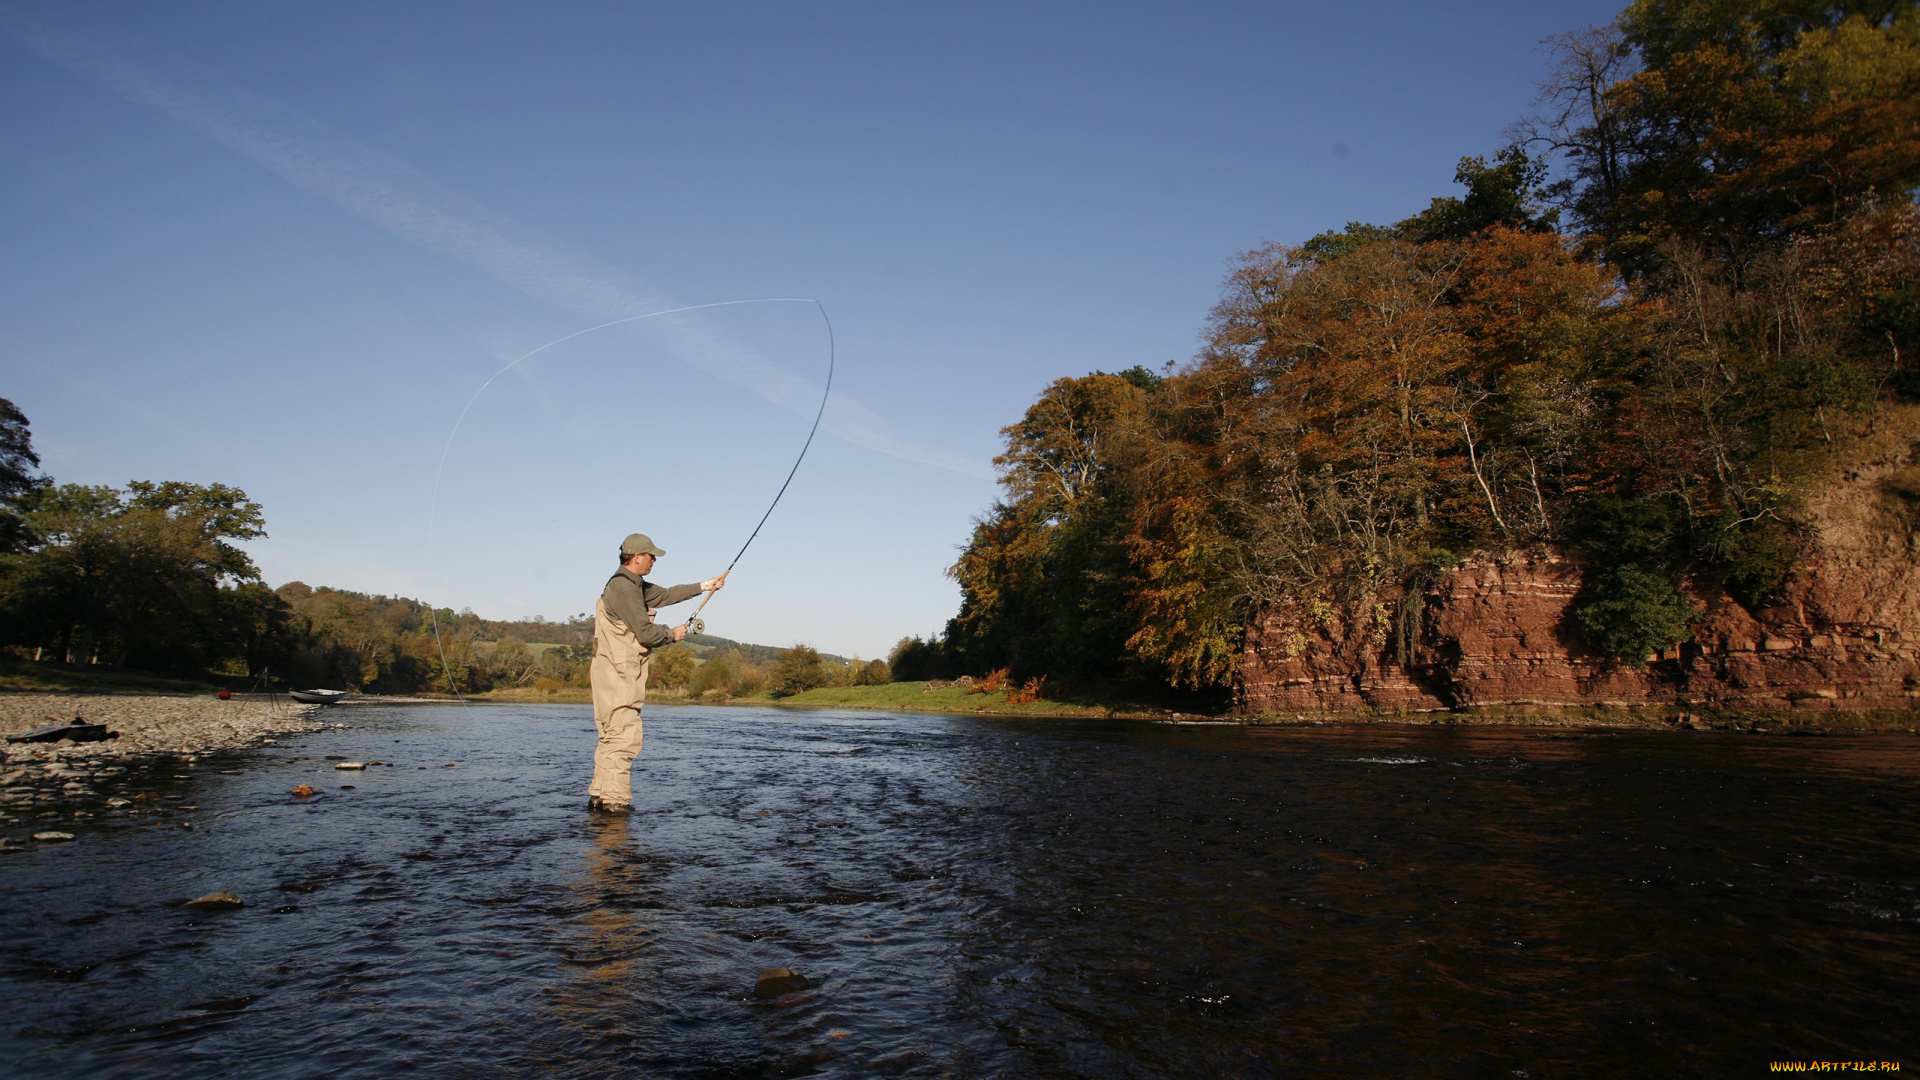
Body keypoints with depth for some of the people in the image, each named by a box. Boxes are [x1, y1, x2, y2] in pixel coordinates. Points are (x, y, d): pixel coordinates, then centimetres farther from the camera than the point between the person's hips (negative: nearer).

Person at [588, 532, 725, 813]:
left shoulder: (634, 585, 16)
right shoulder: (624, 588, -17)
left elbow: (665, 595, 25)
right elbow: (646, 633, -19)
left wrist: (704, 586, 25)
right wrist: (673, 634, 0)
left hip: (615, 673, 11)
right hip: (618, 673, -11)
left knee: (612, 737, 13)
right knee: (625, 737, -9)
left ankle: (599, 796, 18)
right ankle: (615, 800, -7)